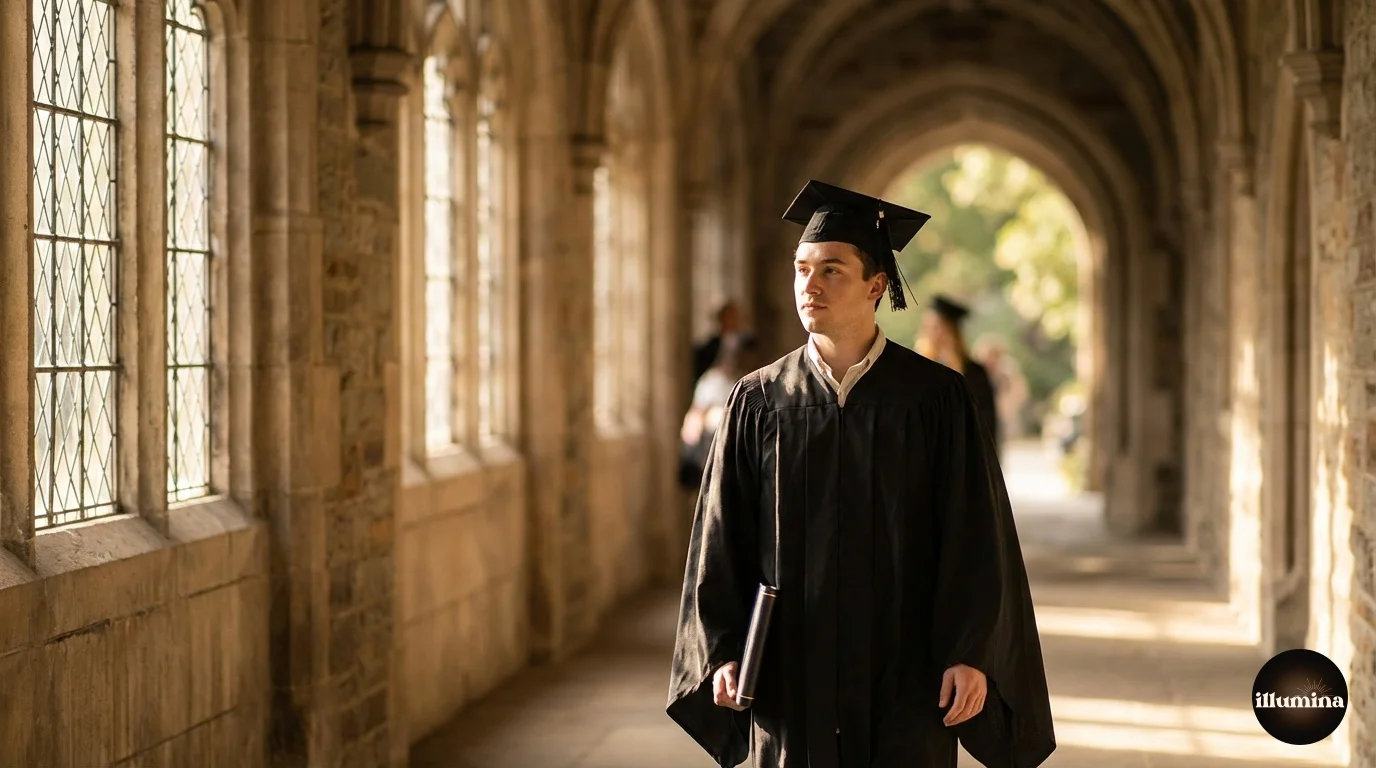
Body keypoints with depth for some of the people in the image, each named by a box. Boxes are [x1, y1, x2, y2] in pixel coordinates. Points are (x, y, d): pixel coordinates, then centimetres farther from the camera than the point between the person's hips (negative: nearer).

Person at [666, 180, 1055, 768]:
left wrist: (971, 655, -11)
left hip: (905, 678, -1)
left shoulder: (935, 398, -2)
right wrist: (721, 652, -5)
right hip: (793, 679, 2)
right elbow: (721, 539, 3)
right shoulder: (758, 403, 3)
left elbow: (977, 539, -4)